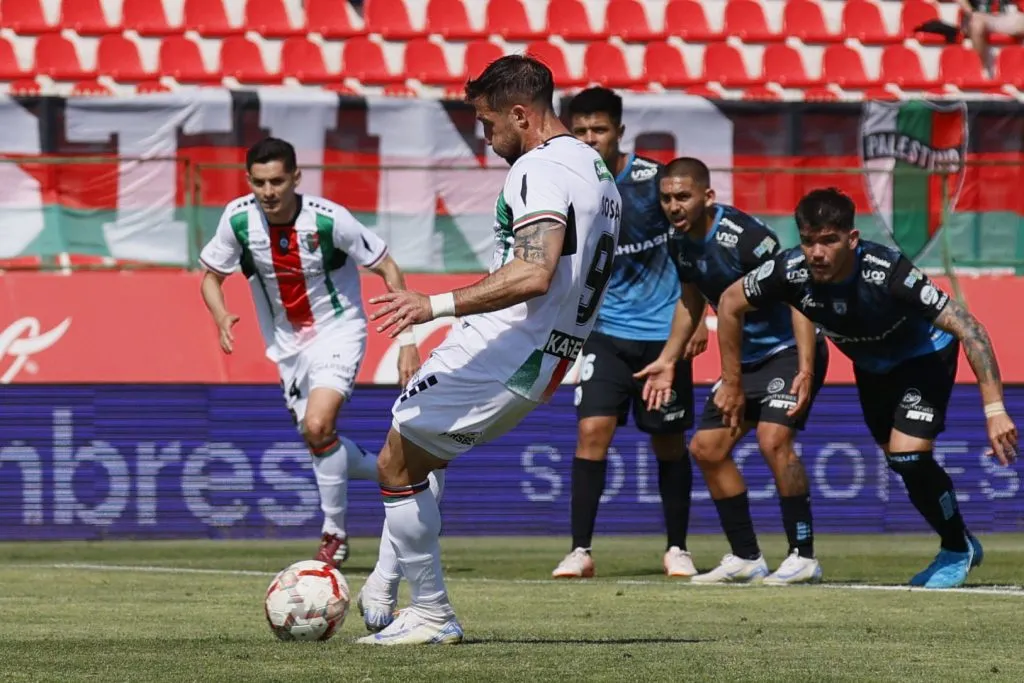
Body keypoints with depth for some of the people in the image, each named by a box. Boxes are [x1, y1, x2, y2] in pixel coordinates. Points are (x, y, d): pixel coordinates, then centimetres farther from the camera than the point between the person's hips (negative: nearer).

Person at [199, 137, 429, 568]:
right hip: (287, 344, 5)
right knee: (320, 444, 11)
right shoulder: (238, 220, -14)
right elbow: (211, 275, 2)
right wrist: (220, 316, -21)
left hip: (337, 331, -5)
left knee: (317, 427, -24)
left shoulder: (328, 220, -23)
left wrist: (407, 341, -16)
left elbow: (388, 270, -12)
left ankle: (334, 536, -8)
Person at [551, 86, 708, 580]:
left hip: (664, 331, -1)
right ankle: (580, 550, -10)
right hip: (606, 331, 1)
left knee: (669, 442, 7)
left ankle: (677, 548, 22)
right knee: (591, 431, -14)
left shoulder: (652, 179, -9)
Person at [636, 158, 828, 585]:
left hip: (790, 350, -9)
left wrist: (805, 369, -32)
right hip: (746, 358, 9)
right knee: (707, 448, 5)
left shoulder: (743, 236, -26)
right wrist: (668, 361, 17)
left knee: (773, 439, -26)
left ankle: (803, 557, -18)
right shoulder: (681, 244, -1)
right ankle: (746, 558, 15)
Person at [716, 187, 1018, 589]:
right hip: (871, 365, 5)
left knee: (908, 456, -20)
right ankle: (962, 545, 39)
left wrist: (995, 410, -45)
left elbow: (968, 329, -40)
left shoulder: (887, 273, -41)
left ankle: (957, 550, 5)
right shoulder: (791, 272, -30)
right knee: (901, 462, 14)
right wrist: (731, 384, -3)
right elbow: (730, 304, -9)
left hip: (925, 356, -5)